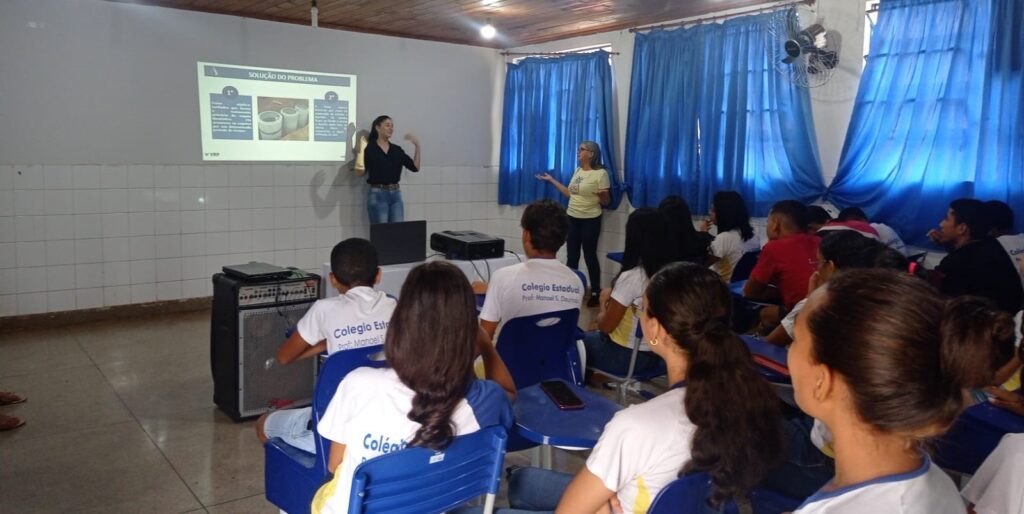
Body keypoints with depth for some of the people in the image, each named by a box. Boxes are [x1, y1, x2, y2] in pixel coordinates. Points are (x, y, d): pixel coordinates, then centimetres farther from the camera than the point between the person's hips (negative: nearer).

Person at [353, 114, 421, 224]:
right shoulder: (369, 148, -4)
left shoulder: (397, 150, 10)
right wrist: (361, 152, -24)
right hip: (377, 195, -5)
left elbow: (415, 167, 7)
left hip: (396, 195, 5)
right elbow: (360, 173, -12)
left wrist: (417, 146, -1)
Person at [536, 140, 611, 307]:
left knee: (590, 256, -1)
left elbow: (606, 202, -10)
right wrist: (552, 180, 19)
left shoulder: (600, 173, -12)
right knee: (572, 256, 10)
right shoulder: (577, 171, 10)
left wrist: (602, 195, -33)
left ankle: (595, 292, 10)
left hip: (590, 220, -6)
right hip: (572, 218, 6)